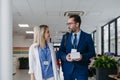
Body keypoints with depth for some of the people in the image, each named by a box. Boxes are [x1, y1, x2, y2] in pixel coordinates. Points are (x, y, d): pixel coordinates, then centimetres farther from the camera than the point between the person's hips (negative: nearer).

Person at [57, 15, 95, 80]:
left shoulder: (87, 37, 2)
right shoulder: (65, 37, 10)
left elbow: (92, 52, 2)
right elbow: (60, 52, 9)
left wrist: (83, 56, -16)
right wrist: (65, 56, -12)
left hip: (81, 70, -2)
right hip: (67, 70, 2)